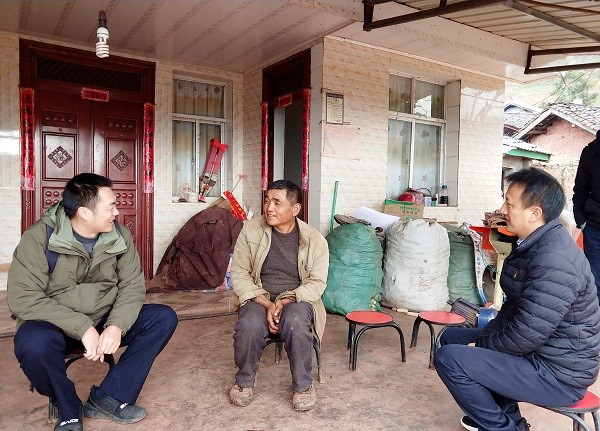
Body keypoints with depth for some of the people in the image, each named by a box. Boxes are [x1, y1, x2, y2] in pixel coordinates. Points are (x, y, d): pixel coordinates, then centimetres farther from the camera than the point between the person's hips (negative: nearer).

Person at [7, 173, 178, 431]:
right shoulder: (39, 238, -17)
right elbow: (22, 298, -23)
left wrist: (117, 325, -27)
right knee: (32, 343, -36)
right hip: (56, 325, -3)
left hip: (106, 321, 4)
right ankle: (69, 409, -6)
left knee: (164, 318, -14)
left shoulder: (119, 235, -6)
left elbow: (132, 285, -7)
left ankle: (108, 397, -11)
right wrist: (82, 328, -31)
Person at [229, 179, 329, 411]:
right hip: (258, 298, 1)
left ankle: (303, 385, -6)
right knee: (249, 325, -31)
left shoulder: (315, 240, -4)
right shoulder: (251, 230, -2)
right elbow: (239, 274, -3)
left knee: (296, 323, -34)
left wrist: (285, 301, -20)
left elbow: (316, 283, -4)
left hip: (296, 300, 0)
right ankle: (244, 381, 1)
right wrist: (266, 304, -16)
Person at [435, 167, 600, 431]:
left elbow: (526, 337, -28)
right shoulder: (531, 244, 5)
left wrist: (480, 345, -12)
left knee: (449, 358, -20)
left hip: (558, 374, -10)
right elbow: (513, 307, 13)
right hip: (538, 350, 10)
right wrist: (485, 335, 1)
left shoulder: (554, 259, -28)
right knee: (451, 337, 13)